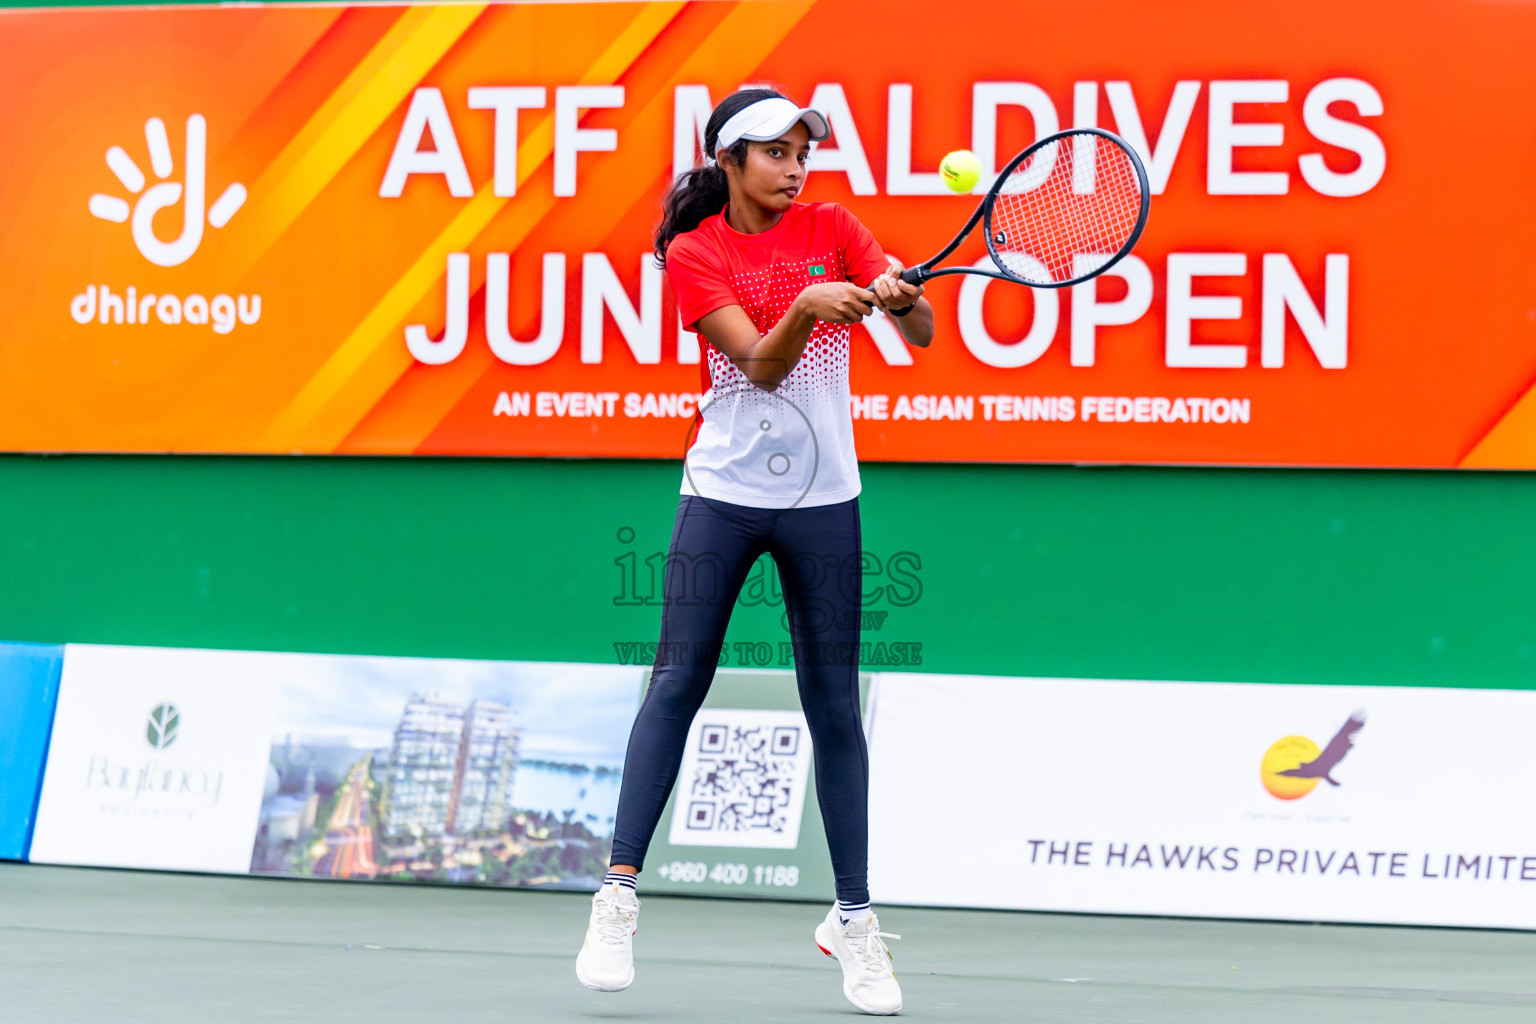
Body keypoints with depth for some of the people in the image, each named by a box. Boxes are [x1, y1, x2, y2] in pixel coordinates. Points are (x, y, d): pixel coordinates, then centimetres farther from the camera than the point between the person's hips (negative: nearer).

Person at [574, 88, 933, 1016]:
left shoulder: (830, 228, 2)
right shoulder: (692, 254, -3)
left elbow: (923, 335, -8)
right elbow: (762, 364, -15)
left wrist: (902, 296, -30)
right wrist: (809, 305, -34)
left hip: (823, 498, 1)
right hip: (724, 493, -1)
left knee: (835, 704, 4)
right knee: (678, 682, -6)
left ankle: (854, 919, 11)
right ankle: (620, 896, -3)